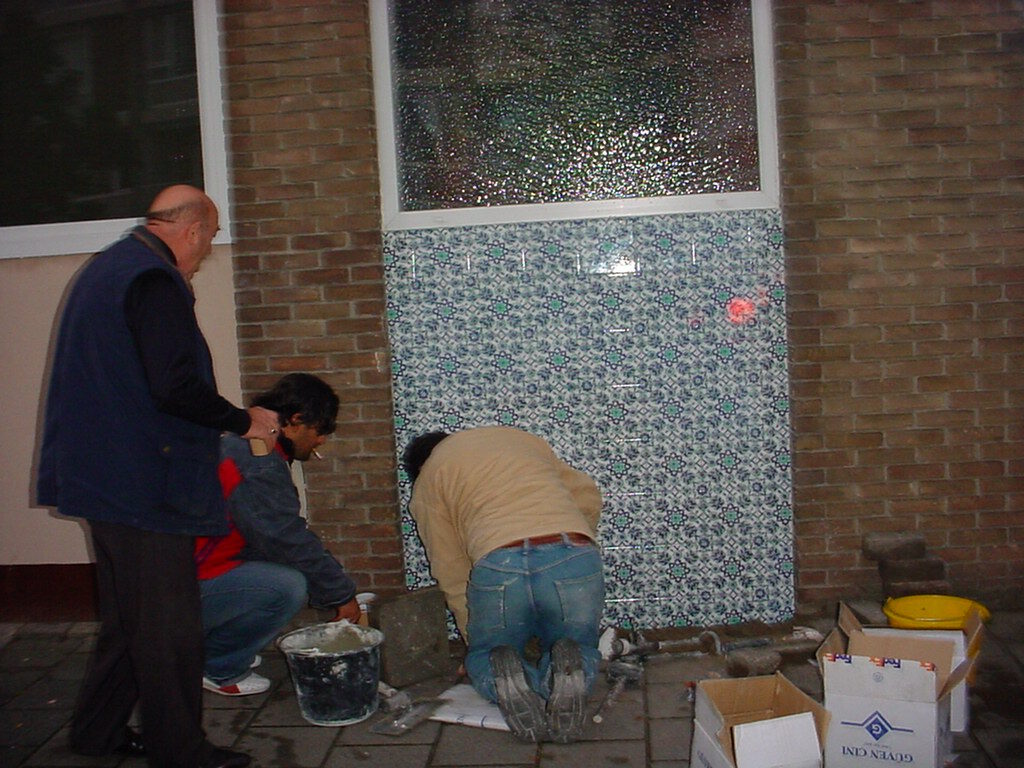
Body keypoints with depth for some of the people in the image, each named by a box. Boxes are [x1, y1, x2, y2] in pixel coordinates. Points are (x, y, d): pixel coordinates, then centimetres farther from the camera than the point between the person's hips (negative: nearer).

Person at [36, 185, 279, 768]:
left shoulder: (107, 267, 15)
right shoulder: (155, 281, -18)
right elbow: (176, 388, -27)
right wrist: (244, 421, -12)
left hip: (103, 474, 10)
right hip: (145, 483, -10)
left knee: (127, 616, 22)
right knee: (170, 625, 2)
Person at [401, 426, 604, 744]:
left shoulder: (427, 481, 22)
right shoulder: (521, 437, 31)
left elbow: (452, 574, 19)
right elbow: (587, 494, 27)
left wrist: (475, 640, 27)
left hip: (500, 565, -2)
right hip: (576, 559, 2)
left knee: (483, 660, 24)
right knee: (581, 653, 25)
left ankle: (505, 670, -11)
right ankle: (569, 666, -10)